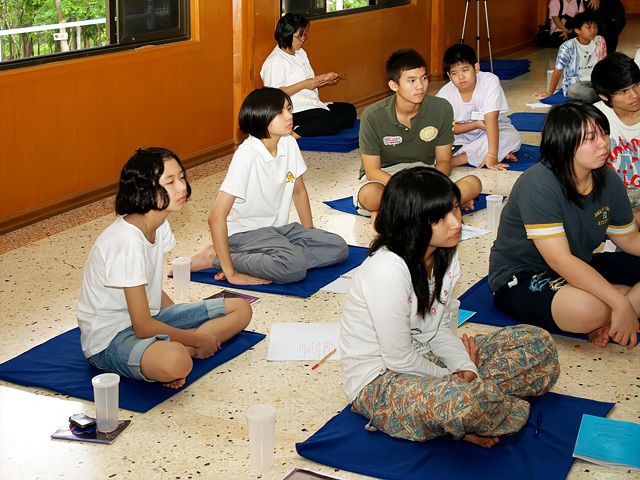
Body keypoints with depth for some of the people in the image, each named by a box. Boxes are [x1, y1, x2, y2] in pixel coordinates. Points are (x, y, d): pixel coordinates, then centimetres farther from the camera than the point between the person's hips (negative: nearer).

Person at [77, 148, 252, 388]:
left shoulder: (159, 224, 0)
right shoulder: (127, 241, -26)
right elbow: (143, 328, -24)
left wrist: (185, 324, 2)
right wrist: (199, 339, -13)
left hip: (147, 317, 10)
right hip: (109, 337, -10)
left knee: (241, 310, 3)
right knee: (175, 361, -43)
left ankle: (171, 349, -11)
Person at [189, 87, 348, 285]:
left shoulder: (289, 144, -2)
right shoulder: (247, 156, -23)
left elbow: (299, 191, 16)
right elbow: (216, 217, -27)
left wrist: (310, 232, 12)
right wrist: (231, 273, -27)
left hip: (278, 228, 8)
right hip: (245, 232, -8)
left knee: (338, 248, -9)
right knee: (295, 266, -33)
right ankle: (213, 257, -13)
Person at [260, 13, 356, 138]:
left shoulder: (300, 53, 19)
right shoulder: (275, 61, -12)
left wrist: (324, 78, 10)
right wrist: (304, 84, -21)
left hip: (312, 106, 10)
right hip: (293, 113, -10)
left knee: (350, 110, -4)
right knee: (334, 120, -28)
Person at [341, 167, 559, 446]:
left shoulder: (446, 256, -2)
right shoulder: (387, 271, -28)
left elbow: (439, 328, 7)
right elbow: (399, 359, -23)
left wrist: (466, 368, -10)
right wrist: (451, 378, -11)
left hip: (427, 357, 9)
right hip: (378, 381, -8)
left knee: (538, 345, 2)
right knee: (461, 403, -40)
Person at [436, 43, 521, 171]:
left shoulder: (489, 81, -24)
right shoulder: (445, 93, -17)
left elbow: (491, 119, -32)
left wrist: (491, 156, -39)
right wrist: (476, 124, -25)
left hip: (492, 132, -1)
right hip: (462, 137, 1)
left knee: (514, 137, -32)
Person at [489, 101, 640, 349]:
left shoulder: (609, 181, -3)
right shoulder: (539, 187, -25)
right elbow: (560, 260, -31)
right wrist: (620, 302, -36)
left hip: (579, 267, 8)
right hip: (521, 279, -8)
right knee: (590, 308, -37)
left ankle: (609, 323, -19)